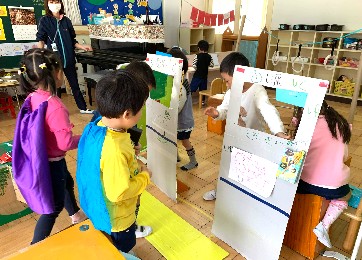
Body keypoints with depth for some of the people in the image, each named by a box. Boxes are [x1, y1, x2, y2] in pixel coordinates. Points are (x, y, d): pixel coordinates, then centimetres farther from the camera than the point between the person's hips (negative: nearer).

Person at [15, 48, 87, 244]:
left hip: (40, 157, 9)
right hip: (52, 162, -9)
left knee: (67, 181, 31)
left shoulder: (32, 98, -6)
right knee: (54, 207, 10)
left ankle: (76, 215, 57)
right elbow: (66, 143, -27)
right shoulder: (55, 106, -31)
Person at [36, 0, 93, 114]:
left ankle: (83, 108, 23)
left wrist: (82, 47, 2)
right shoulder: (44, 21, -1)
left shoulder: (66, 20, 7)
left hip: (69, 59, 3)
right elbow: (40, 40, -7)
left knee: (75, 84, 12)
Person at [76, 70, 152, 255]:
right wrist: (145, 176, -19)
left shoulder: (98, 125, -13)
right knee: (121, 249, 24)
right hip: (116, 217, -8)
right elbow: (119, 192, -33)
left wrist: (132, 159, -3)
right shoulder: (114, 150, -41)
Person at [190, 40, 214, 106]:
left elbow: (193, 64, -14)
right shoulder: (209, 56, -2)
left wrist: (197, 68, 3)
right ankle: (202, 101, 18)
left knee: (192, 88, 3)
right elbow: (212, 65, 6)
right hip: (204, 75, 4)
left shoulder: (198, 56, -13)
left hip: (197, 75, -4)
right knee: (203, 88, 13)